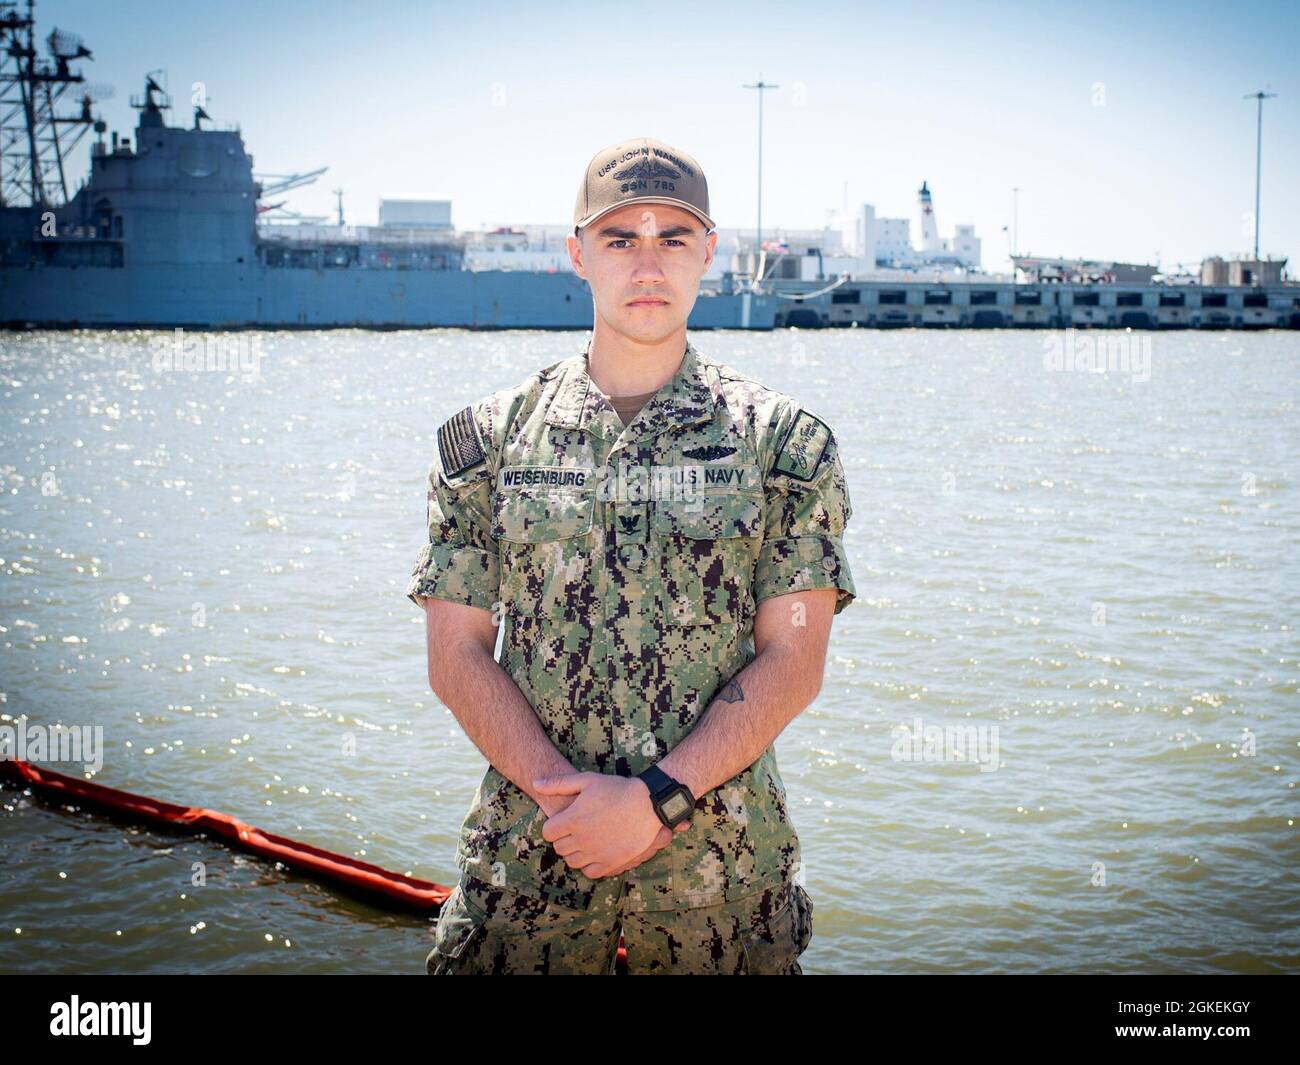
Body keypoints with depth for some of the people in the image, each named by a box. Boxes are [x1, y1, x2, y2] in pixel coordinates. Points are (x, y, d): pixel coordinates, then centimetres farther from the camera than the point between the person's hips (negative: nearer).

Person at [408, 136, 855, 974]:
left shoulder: (784, 442, 1)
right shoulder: (488, 440, 4)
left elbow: (793, 660, -4)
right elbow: (458, 655, 1)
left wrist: (657, 799, -14)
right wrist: (563, 793, -12)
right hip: (528, 856, 1)